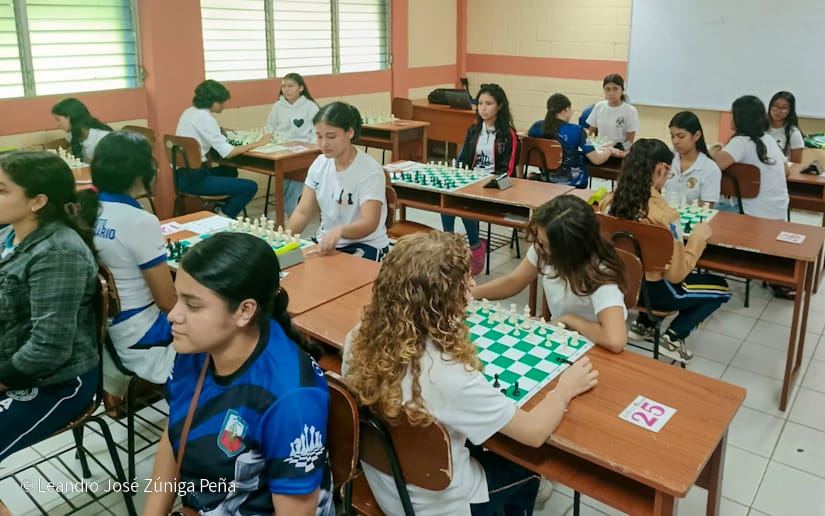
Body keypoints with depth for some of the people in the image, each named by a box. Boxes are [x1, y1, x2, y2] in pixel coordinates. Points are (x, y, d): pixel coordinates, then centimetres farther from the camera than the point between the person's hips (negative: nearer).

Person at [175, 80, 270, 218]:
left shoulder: (189, 112, 10)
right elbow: (228, 152, -21)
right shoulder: (204, 118, -17)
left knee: (230, 171, 33)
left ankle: (216, 210, 31)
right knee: (250, 187, -11)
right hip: (194, 179, -10)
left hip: (183, 174, 10)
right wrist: (258, 143, -15)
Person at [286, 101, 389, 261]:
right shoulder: (319, 164, 2)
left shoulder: (370, 171, -17)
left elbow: (369, 223, -27)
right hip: (325, 243, 5)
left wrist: (339, 231, -48)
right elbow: (303, 212, 1)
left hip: (365, 247, -5)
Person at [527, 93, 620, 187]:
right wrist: (609, 150, 8)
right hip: (573, 183, -4)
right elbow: (597, 160, -13)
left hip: (546, 181, 4)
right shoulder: (576, 130, -14)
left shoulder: (536, 127, -4)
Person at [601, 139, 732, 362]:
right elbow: (677, 274, -19)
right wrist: (698, 237, -8)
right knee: (721, 288, 16)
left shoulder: (610, 201, -10)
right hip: (650, 290, -6)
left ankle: (643, 324, 28)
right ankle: (673, 337, 10)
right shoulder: (665, 216, -28)